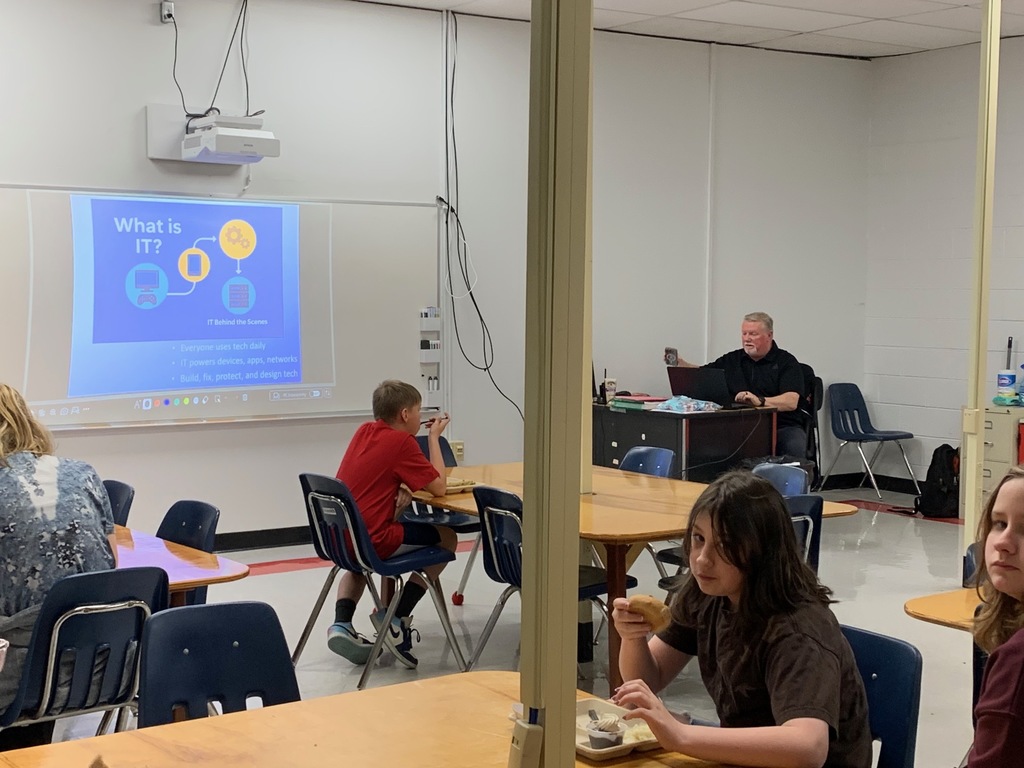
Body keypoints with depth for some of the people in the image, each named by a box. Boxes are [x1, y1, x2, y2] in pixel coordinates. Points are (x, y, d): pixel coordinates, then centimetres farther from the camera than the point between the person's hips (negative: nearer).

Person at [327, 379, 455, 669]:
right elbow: (439, 487, -7)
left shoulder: (364, 431, 11)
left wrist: (401, 487, 6)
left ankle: (341, 624, 17)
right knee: (446, 538, 11)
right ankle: (397, 617, 8)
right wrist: (434, 436, 2)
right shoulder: (401, 441, -10)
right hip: (370, 542, -8)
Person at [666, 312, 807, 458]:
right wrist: (680, 364, 6)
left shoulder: (786, 362, 2)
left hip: (782, 427, -3)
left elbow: (791, 401, -13)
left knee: (795, 447, -36)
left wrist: (760, 401, -30)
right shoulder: (732, 360, 18)